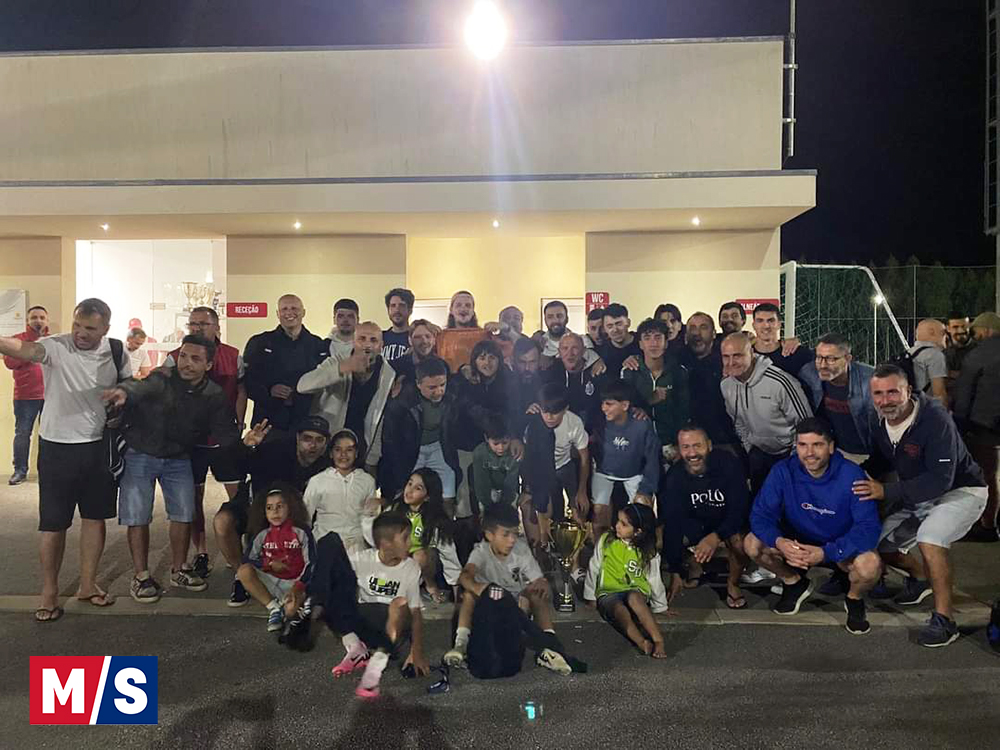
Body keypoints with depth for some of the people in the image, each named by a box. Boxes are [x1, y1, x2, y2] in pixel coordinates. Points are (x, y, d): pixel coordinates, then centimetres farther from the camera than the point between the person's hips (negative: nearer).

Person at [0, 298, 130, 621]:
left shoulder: (116, 352, -3)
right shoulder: (56, 347, -15)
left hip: (100, 447, 3)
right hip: (58, 448, -3)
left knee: (95, 517, 13)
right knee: (54, 523, 6)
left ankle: (87, 584, 29)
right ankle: (49, 592, 23)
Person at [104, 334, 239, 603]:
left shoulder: (214, 396, -10)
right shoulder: (163, 378, -22)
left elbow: (225, 434, -9)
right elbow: (142, 387, -45)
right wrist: (123, 391, -68)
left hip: (178, 458, 3)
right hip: (140, 456, -3)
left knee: (184, 514, 5)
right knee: (138, 517, -1)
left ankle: (179, 570, 25)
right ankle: (141, 576, 16)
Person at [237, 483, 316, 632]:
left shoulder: (301, 532, -4)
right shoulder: (262, 535, 5)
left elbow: (310, 564, -6)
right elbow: (248, 560, 4)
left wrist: (298, 587, -19)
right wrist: (270, 564, -11)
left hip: (295, 582, -4)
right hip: (271, 583, 4)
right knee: (243, 571, -23)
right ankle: (273, 607, -18)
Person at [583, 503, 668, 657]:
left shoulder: (648, 554, 3)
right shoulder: (606, 540, 2)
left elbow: (654, 580, 13)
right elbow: (593, 569, 9)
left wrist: (660, 606, 19)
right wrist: (590, 596, 13)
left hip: (637, 592, 0)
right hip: (608, 593, 0)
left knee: (633, 597, -38)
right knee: (619, 608, -36)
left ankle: (659, 640, -44)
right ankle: (642, 643, -54)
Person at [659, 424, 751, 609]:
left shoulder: (729, 464, -26)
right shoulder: (674, 477, -22)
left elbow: (740, 508, -23)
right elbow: (672, 523, -23)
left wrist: (716, 537, -39)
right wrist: (676, 573, -24)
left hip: (728, 521, -2)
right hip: (695, 523, 3)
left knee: (740, 542, -32)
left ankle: (733, 584, -1)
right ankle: (694, 567, 14)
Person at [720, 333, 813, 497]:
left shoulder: (779, 381, -29)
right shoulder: (726, 386, -8)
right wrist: (749, 449, 10)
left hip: (789, 452, -5)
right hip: (759, 453, 5)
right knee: (757, 498, 13)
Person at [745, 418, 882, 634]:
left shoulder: (851, 475, -22)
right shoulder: (782, 471, -17)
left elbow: (869, 527, -26)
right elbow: (760, 514, -16)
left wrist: (826, 552, -38)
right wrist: (778, 541, -38)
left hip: (841, 548, -2)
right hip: (797, 545, 2)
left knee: (870, 564, -34)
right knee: (753, 543, -21)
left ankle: (854, 599, 4)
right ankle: (794, 583, 10)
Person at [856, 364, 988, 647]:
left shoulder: (934, 418, -29)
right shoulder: (880, 424, -9)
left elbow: (941, 480, -33)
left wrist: (887, 491, -34)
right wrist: (868, 481, -11)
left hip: (961, 491, -7)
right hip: (918, 497, 7)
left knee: (929, 538, -32)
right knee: (879, 546, 2)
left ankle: (943, 619, -18)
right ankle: (921, 577, 35)